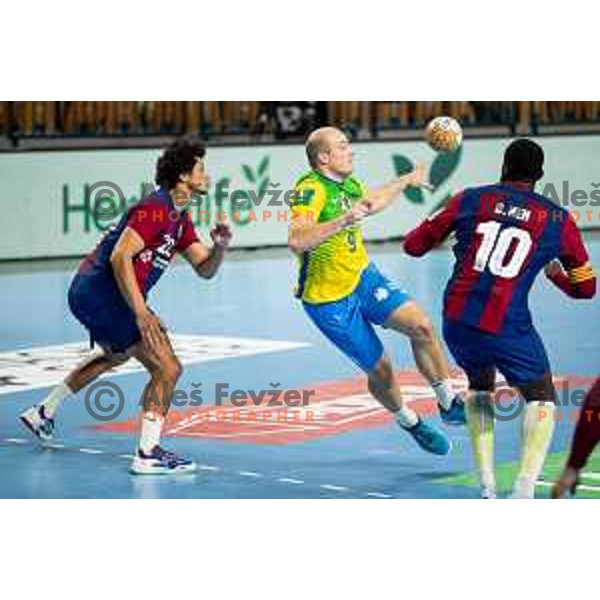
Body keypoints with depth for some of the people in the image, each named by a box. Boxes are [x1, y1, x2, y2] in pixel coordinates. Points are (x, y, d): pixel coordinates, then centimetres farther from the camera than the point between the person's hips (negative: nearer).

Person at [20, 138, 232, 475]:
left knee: (116, 356, 36)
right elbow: (120, 257, -25)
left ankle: (44, 414, 46)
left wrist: (220, 246, -7)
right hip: (102, 292, -11)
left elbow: (205, 270, 15)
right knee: (167, 369, -14)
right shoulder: (156, 209, -16)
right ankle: (148, 454, -13)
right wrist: (141, 313, -28)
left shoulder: (180, 219, 14)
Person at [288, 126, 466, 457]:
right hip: (329, 301, -7)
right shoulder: (311, 189, -24)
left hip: (363, 277, 7)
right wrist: (342, 221, -49)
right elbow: (297, 241, -40)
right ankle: (409, 422, 28)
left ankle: (449, 403, 3)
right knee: (380, 370, -1)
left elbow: (370, 202, 28)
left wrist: (407, 180, 37)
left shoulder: (348, 183, 2)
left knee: (421, 325, -11)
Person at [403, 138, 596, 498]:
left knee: (480, 387, 30)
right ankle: (524, 489, -4)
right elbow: (585, 288, 16)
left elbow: (414, 245, 15)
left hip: (458, 320, 3)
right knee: (541, 401, 18)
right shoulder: (558, 220, 7)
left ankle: (487, 488, 19)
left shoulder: (470, 199, 8)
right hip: (508, 329, -3)